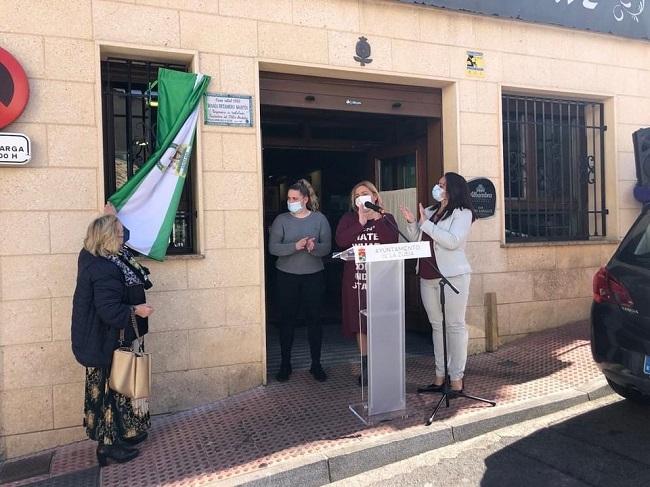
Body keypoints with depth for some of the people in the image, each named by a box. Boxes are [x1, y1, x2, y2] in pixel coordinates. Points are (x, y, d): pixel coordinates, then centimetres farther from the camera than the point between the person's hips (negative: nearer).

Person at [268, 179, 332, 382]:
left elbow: (327, 247, -4)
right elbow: (273, 247, -9)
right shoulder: (281, 220, 1)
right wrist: (295, 246, -23)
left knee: (314, 319, 5)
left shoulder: (319, 219, 2)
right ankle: (285, 364, 20)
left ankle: (316, 364, 18)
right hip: (287, 276, 0)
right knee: (288, 319, 6)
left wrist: (314, 247, -25)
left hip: (313, 276, 0)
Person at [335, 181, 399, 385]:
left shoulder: (386, 218, 8)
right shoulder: (348, 219, 11)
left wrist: (377, 218, -10)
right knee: (360, 323, 6)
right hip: (355, 277, 2)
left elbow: (393, 241, -11)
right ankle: (366, 366, 19)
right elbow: (340, 241, -8)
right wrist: (360, 223, -9)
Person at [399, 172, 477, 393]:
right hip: (427, 277, 7)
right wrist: (411, 223, -3)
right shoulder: (430, 211, 14)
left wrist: (426, 223, -16)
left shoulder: (462, 213, -5)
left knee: (454, 326, 0)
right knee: (437, 325, 11)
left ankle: (456, 378, 7)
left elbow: (452, 241, -20)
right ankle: (440, 375, 20)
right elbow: (416, 239, 15)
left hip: (452, 276, -7)